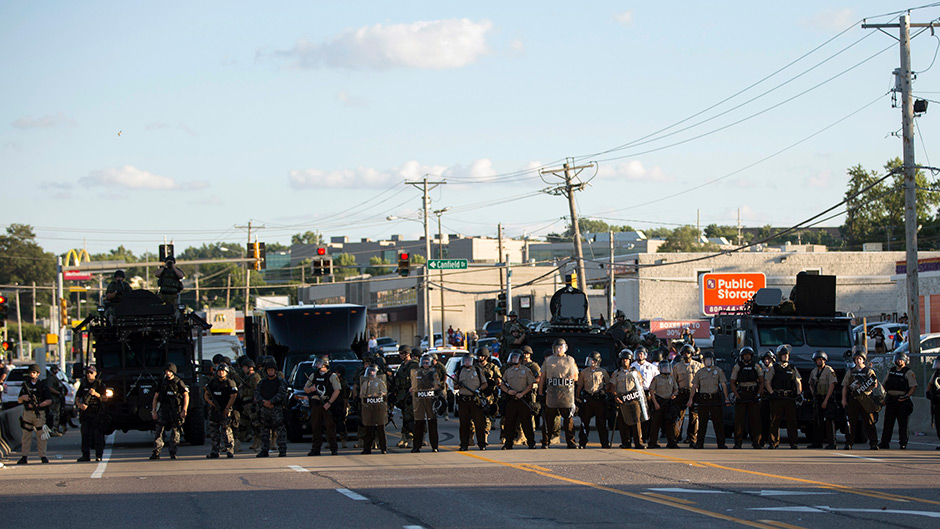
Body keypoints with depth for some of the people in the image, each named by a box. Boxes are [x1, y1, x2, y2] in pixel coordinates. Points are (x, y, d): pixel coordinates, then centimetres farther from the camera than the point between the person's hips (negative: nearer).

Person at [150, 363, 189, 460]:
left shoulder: (178, 382, -2)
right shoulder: (161, 382, 9)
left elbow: (186, 396, -2)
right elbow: (156, 397, 13)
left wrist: (184, 410, -10)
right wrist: (154, 411, 6)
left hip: (175, 410, -3)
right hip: (163, 410, 3)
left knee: (175, 431, 0)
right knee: (158, 431, -5)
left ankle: (173, 452, 9)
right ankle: (156, 452, -4)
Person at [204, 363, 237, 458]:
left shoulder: (230, 383, -3)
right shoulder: (212, 382, 13)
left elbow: (233, 397, -9)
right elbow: (206, 394, 16)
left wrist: (227, 408, -16)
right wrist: (209, 401, -5)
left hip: (225, 411, -6)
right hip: (214, 410, 6)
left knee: (226, 430, -11)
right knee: (213, 431, 8)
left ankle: (230, 450, -8)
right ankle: (215, 451, 16)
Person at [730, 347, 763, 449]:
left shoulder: (756, 367, 9)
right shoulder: (737, 367, 6)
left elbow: (762, 382, 8)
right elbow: (732, 383, 4)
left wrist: (758, 394, -4)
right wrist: (737, 396, -7)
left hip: (753, 396, 1)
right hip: (741, 395, -1)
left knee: (755, 419, -3)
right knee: (739, 419, -3)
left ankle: (756, 442, 0)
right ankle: (738, 443, 1)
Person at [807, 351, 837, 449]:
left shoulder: (829, 370, -8)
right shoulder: (813, 372, 13)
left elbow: (832, 386, -13)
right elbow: (811, 385, 25)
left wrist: (826, 400, -17)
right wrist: (814, 395, 9)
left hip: (827, 398, -6)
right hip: (817, 399, 6)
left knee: (829, 421, -11)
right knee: (817, 421, 6)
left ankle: (831, 443, -11)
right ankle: (817, 442, 12)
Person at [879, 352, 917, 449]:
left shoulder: (908, 372, -2)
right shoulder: (891, 371, 15)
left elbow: (913, 386, -7)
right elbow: (884, 384, 22)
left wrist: (907, 396, -19)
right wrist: (883, 396, 11)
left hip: (902, 401, -5)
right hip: (890, 400, 5)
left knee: (902, 423, -2)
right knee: (887, 423, 5)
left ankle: (903, 443, 5)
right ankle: (884, 443, 9)